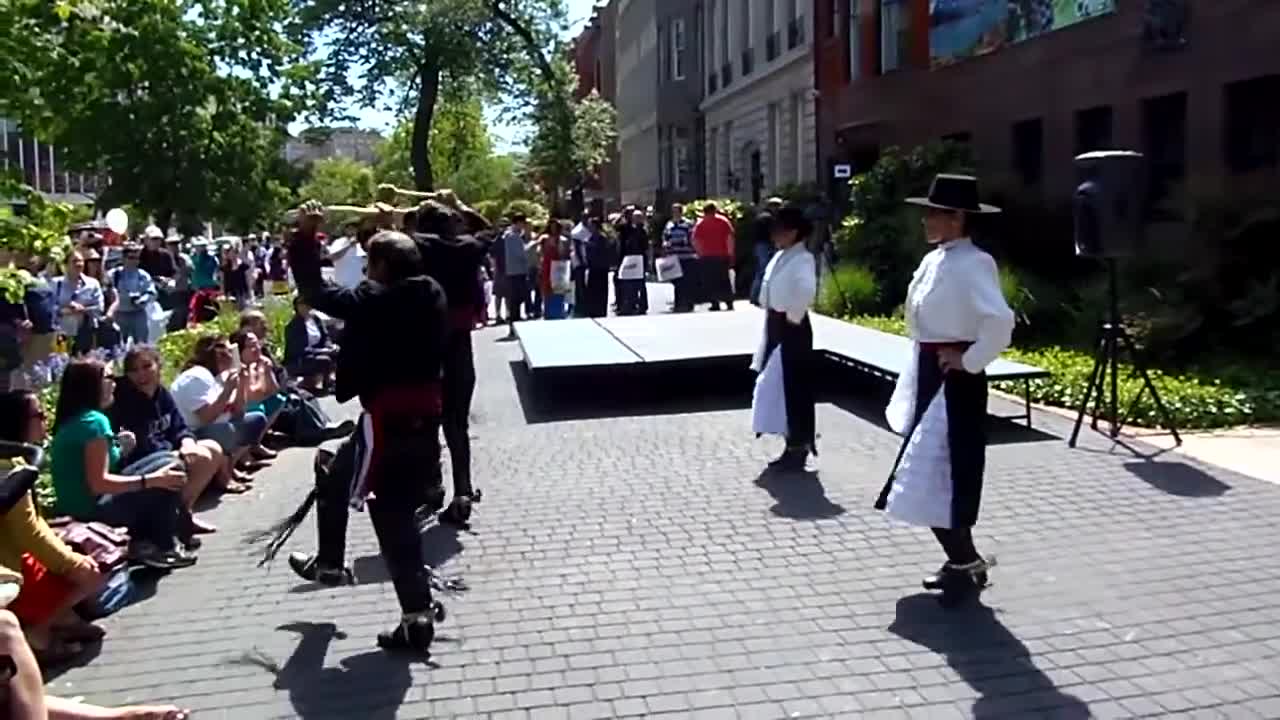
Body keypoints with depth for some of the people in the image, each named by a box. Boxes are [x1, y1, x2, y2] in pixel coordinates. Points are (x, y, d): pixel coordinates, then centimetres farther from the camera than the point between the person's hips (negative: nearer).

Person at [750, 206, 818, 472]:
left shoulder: (802, 259, -16)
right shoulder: (780, 257, 11)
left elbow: (807, 290, -35)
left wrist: (793, 318, -24)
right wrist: (772, 322, 12)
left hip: (792, 328, -9)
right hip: (776, 326, 9)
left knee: (795, 387, 0)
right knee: (779, 386, 14)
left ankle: (799, 449, 11)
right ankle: (794, 447, 25)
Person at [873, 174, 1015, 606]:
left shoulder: (972, 264, -18)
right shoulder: (934, 260, 10)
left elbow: (1000, 321, -31)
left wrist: (971, 362, -21)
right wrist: (921, 371, 16)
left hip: (954, 380, -10)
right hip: (929, 375, 10)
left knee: (939, 476, -6)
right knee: (931, 474, 14)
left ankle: (968, 565, 9)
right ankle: (960, 560, 27)